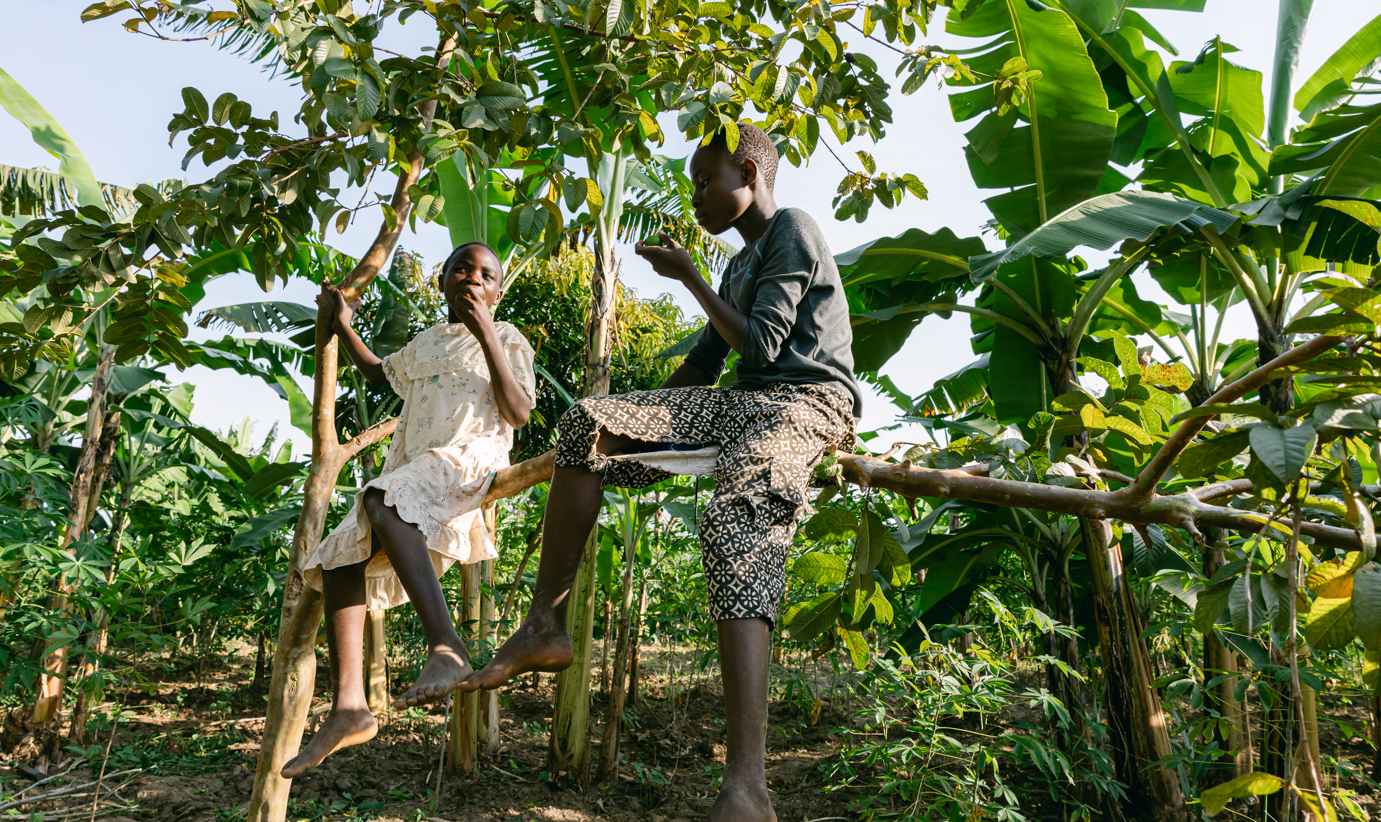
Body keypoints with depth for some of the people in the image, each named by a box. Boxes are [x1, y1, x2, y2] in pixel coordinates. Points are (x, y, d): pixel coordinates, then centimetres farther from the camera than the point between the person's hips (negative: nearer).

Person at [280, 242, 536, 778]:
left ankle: (446, 648, -49)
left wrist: (486, 334, -13)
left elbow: (518, 414, -7)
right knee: (341, 561, -8)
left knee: (384, 500, -37)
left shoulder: (506, 340, 8)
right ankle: (349, 705, -10)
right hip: (410, 468, 8)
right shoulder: (425, 343, 28)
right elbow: (380, 373, 47)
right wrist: (343, 328, 35)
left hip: (468, 459, -8)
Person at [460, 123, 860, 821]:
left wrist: (688, 277, -3)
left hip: (808, 401, -8)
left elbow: (761, 344, -11)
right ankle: (545, 627, -10)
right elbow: (706, 360, 30)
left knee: (733, 516, -38)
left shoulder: (793, 229, 0)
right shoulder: (740, 264, 27)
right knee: (587, 423, -9)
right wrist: (637, 424, 26)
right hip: (744, 402, 8)